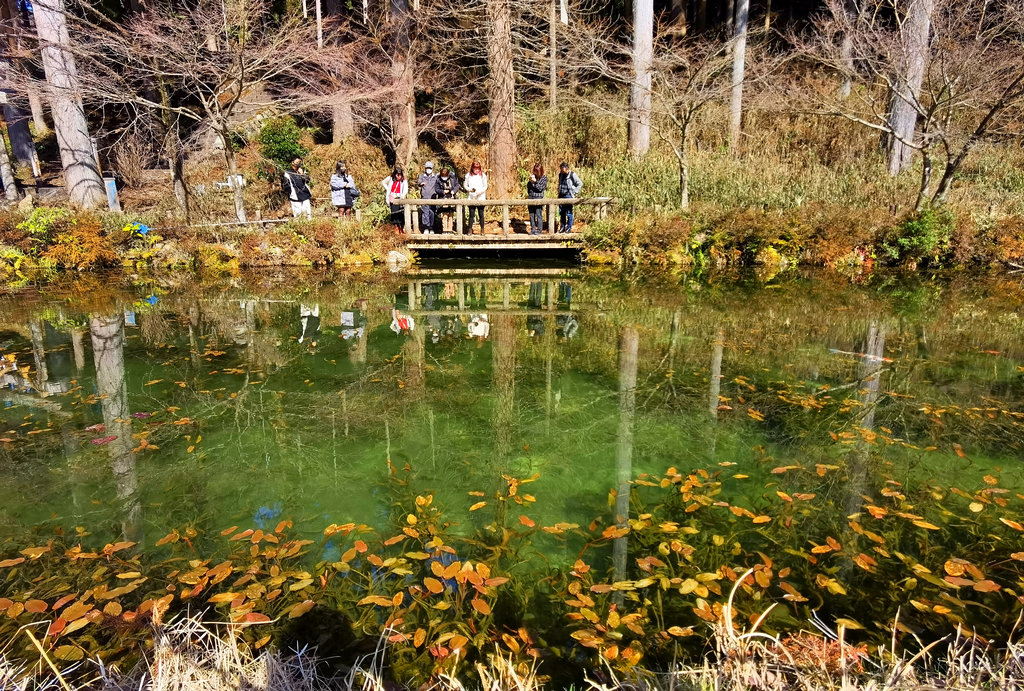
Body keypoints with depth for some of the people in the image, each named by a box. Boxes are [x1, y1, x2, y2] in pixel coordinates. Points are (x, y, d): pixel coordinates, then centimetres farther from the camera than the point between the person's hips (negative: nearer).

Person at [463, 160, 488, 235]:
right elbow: (465, 185, 10)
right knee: (471, 214, 0)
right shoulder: (468, 175, 7)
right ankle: (470, 229, 5)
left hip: (481, 198, -1)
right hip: (471, 198, 1)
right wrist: (470, 189, -10)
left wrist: (479, 191, -14)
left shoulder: (483, 175, 4)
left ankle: (482, 230, 5)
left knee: (481, 214, -1)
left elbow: (485, 186, 2)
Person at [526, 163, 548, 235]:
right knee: (531, 215, 6)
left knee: (538, 215, -5)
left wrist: (535, 181, -17)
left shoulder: (544, 177, -2)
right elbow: (528, 186, 17)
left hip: (538, 198, -5)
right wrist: (530, 181, -2)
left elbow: (540, 188, -10)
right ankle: (533, 230, 14)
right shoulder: (533, 176, 11)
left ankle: (539, 230, 2)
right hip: (530, 197, 5)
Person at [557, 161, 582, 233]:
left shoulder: (572, 175, -7)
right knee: (561, 212, 8)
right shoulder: (560, 175, 11)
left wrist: (575, 192, -6)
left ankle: (569, 228, 4)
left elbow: (580, 184, -3)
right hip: (561, 196, 6)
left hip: (569, 196, -6)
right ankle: (562, 227, 18)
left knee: (569, 213, -4)